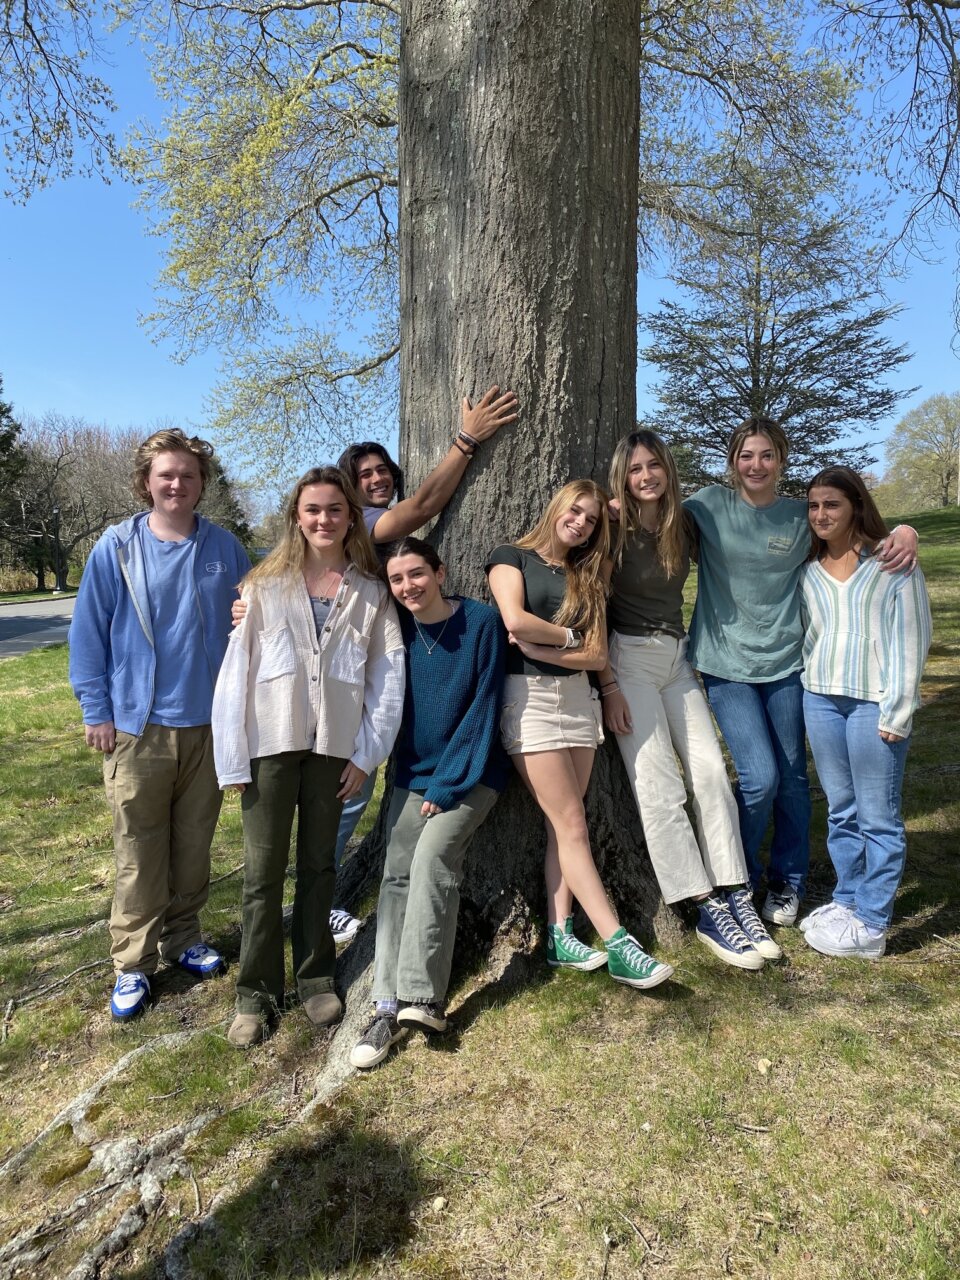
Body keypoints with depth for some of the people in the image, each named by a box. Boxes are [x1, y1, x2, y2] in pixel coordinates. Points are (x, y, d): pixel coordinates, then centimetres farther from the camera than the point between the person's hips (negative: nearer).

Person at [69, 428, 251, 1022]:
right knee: (139, 852, 5)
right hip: (138, 727, -2)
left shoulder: (225, 549, 1)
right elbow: (89, 633, -1)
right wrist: (96, 711, -3)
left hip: (209, 724, 2)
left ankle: (183, 937, 33)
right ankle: (133, 964, 19)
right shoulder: (117, 548, -4)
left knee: (195, 844, 15)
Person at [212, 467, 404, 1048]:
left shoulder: (371, 594, 4)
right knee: (264, 870, 4)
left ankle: (316, 978, 27)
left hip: (334, 745, 1)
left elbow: (388, 675, 1)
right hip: (271, 742, -1)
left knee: (318, 864, 13)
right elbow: (237, 669, -2)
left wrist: (368, 753, -4)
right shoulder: (266, 585, 1)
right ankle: (257, 992, 19)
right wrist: (233, 758, -6)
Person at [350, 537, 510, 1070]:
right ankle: (389, 1005, -6)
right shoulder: (396, 627, 0)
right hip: (413, 774, 4)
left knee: (433, 855, -22)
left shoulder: (481, 621, -12)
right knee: (397, 871, -9)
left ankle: (422, 996, -18)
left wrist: (447, 785, -14)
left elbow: (483, 707, -13)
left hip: (469, 771, -4)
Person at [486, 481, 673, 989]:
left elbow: (598, 655, 4)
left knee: (563, 825, 3)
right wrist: (569, 635, -2)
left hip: (578, 698, 6)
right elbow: (515, 621, -16)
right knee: (572, 825, -7)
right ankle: (619, 946, -6)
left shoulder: (587, 578, 16)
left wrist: (543, 648, -10)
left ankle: (559, 936, 10)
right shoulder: (511, 557, 3)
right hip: (528, 697, -5)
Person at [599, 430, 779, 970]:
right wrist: (609, 686, -13)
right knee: (659, 785, -8)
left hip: (679, 656, 5)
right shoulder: (614, 531, -8)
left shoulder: (686, 524, 4)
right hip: (629, 659, -4)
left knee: (711, 770, -3)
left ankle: (736, 897, 5)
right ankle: (710, 911, -2)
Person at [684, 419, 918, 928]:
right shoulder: (711, 504, 0)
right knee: (760, 777, -9)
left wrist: (904, 533, -13)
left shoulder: (803, 517, 3)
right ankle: (738, 877, 18)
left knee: (791, 777, 9)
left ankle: (787, 882, 31)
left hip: (785, 663, 2)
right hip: (726, 664, -2)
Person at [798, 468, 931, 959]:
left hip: (873, 702, -5)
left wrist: (897, 711, -11)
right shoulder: (809, 571, 11)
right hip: (820, 698, 5)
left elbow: (910, 639, -6)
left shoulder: (892, 562, -3)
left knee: (877, 817, 1)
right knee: (841, 811, 14)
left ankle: (871, 926, 9)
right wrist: (808, 689, 4)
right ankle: (847, 900, 27)